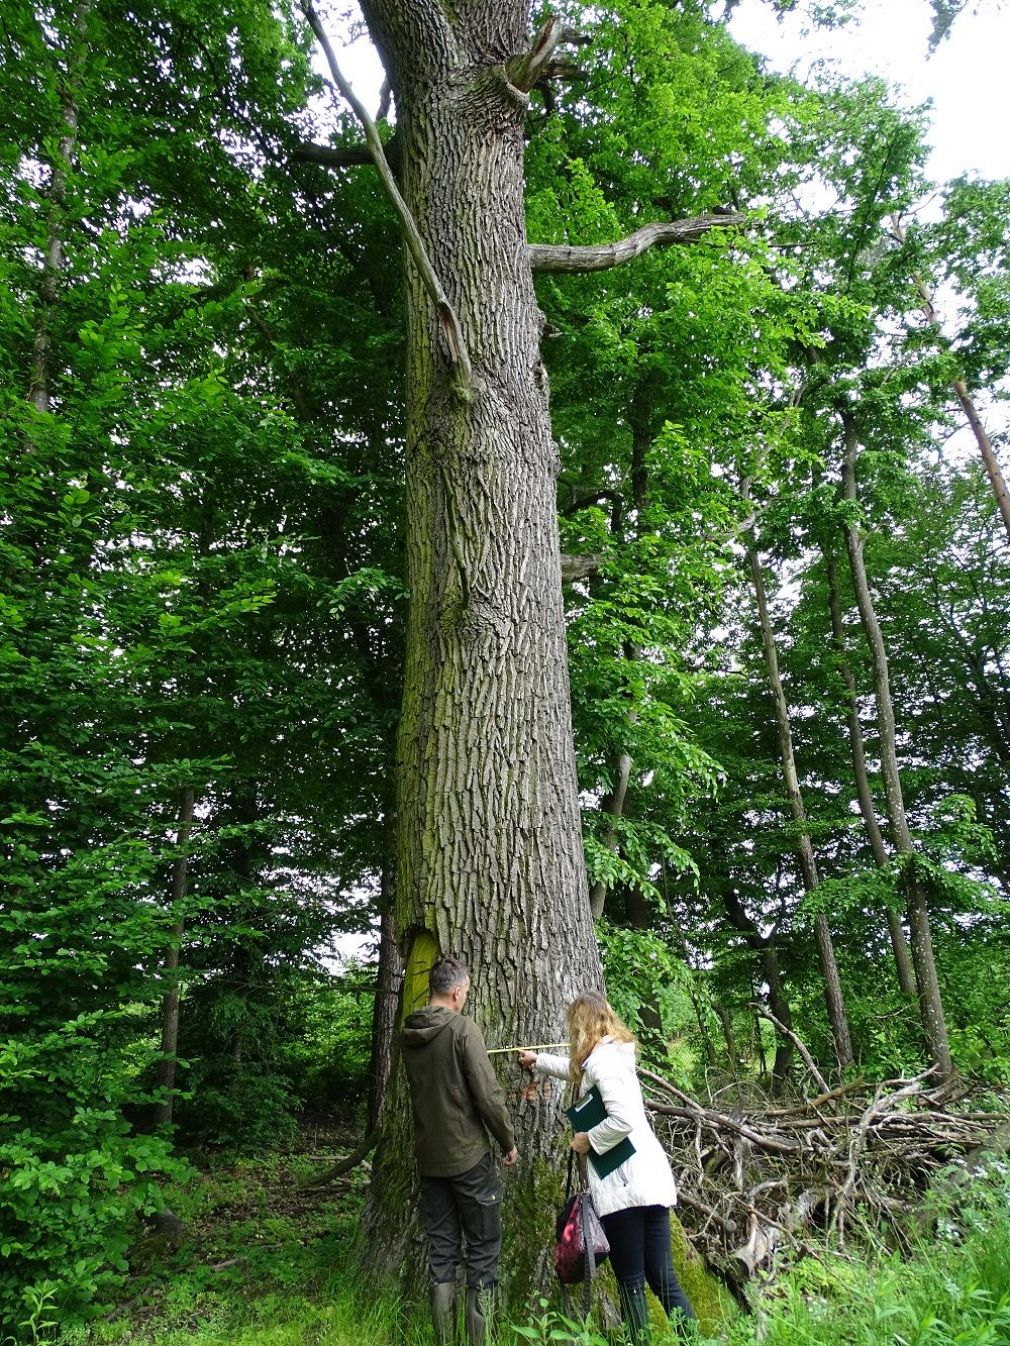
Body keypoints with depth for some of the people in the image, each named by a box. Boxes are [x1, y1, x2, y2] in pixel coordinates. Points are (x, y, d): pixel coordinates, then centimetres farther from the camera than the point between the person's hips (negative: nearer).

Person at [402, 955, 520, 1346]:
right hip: (468, 1155, -5)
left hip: (428, 1159, 6)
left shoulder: (407, 1035, 3)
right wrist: (509, 1141, -3)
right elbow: (488, 1094, -16)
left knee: (441, 1249, 14)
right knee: (481, 1250, 8)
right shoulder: (462, 1028, -16)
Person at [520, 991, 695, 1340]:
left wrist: (588, 1139, -8)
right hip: (649, 1179, 8)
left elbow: (623, 1120, -24)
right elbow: (576, 1070, 38)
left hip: (623, 1184, -8)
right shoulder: (615, 1052, 17)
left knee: (631, 1282, 2)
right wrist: (538, 1060, 48)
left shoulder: (602, 1059, -12)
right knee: (662, 1279, 7)